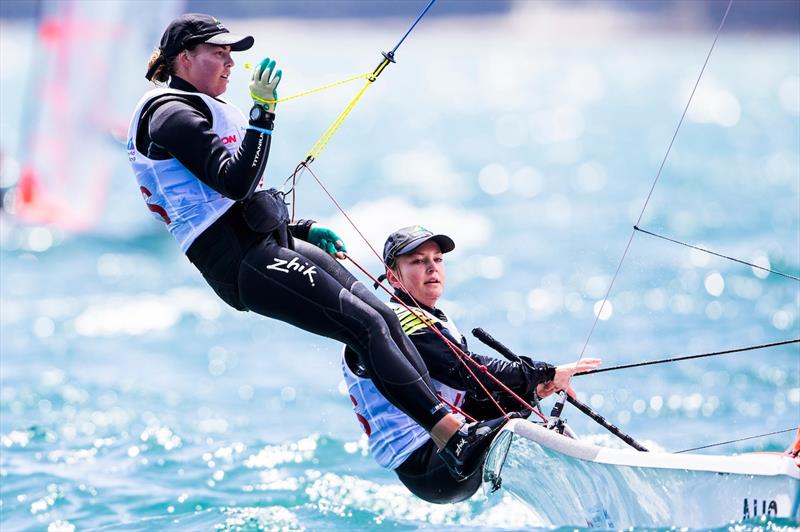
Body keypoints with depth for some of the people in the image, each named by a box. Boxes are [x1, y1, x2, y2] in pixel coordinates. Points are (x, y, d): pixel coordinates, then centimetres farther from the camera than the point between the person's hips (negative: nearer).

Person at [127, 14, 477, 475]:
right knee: (366, 325, -18)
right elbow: (235, 182, -21)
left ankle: (452, 419, -8)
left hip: (272, 243, 10)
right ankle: (452, 436, -22)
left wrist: (306, 231, 18)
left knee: (385, 315, -3)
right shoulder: (171, 114, -7)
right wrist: (262, 114, -21)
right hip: (243, 262, -10)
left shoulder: (195, 112, 25)